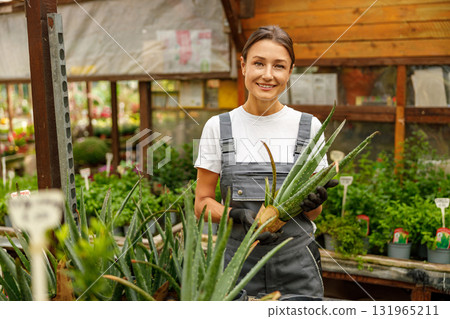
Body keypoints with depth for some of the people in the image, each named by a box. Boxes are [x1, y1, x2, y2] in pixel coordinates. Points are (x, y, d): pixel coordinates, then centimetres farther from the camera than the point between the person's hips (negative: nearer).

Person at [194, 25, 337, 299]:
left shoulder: (308, 126, 0)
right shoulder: (218, 127, -1)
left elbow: (314, 213, 6)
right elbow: (203, 203, 1)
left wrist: (313, 202, -17)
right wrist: (238, 215, -18)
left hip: (296, 266, 1)